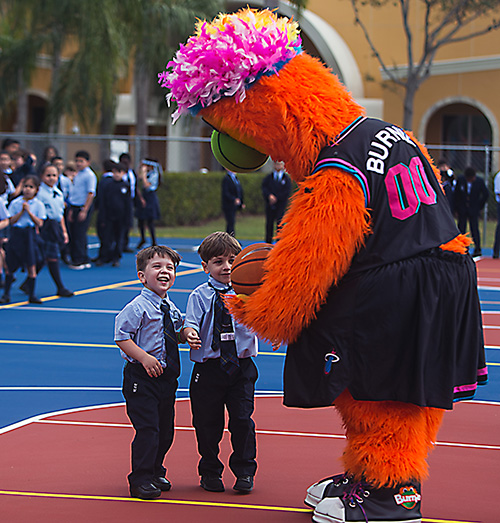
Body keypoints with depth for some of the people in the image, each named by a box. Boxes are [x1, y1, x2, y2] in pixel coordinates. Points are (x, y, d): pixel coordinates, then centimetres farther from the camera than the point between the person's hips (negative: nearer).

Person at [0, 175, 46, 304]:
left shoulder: (38, 205, 1)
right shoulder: (15, 203, 3)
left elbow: (39, 223, -5)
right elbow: (12, 221, -3)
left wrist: (29, 211, -13)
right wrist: (22, 211, -13)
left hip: (30, 234, 0)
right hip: (16, 234, 1)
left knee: (31, 266, -1)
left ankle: (31, 295, 8)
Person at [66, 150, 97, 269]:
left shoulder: (89, 175, -11)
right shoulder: (77, 175, 15)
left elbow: (91, 194, -16)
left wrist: (84, 211, -19)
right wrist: (71, 210, 18)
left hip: (83, 208, -9)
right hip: (74, 208, 9)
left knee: (79, 234, -7)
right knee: (73, 234, 9)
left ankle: (80, 260, 0)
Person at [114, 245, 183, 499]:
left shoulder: (171, 309, 11)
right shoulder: (137, 307, -13)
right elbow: (122, 337, -17)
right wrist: (144, 357, -25)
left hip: (166, 376, 8)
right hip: (141, 378, -8)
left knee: (165, 428, 14)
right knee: (147, 428, -11)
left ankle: (156, 472, 32)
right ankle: (141, 480, -2)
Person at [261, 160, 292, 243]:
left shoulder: (286, 178, 5)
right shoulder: (268, 177, 12)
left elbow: (286, 192, -2)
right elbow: (264, 187, 1)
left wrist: (276, 198, -10)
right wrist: (269, 196, -16)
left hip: (281, 204, -2)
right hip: (270, 204, 2)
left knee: (279, 222, -8)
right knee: (269, 222, 2)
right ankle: (268, 241, 8)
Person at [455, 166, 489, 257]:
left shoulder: (480, 181, -9)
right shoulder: (460, 180, -5)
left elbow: (486, 194, 4)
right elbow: (456, 194, 6)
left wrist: (480, 206, 4)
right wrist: (457, 207, 5)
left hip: (473, 211, -2)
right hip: (462, 210, 2)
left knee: (474, 229, -5)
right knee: (461, 229, -2)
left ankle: (477, 249, 1)